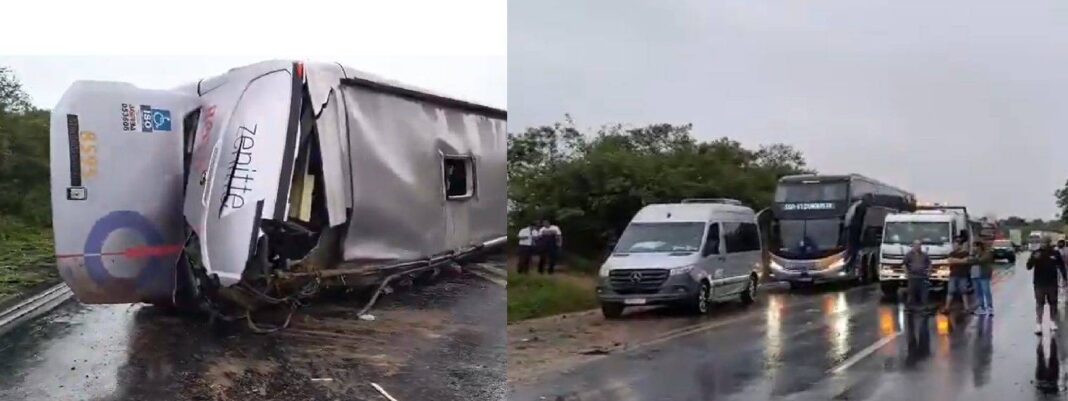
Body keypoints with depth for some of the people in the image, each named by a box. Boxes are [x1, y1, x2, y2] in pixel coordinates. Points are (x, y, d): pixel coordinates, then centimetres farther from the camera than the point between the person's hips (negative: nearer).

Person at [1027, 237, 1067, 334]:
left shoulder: (1055, 253, 0)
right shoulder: (1036, 253, -4)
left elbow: (1061, 266, 10)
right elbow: (1028, 267, -9)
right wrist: (1034, 258, -26)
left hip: (1052, 283, 2)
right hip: (1039, 283, -2)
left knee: (1053, 304, 12)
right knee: (1039, 304, 1)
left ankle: (1053, 322, 25)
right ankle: (1038, 325, 4)